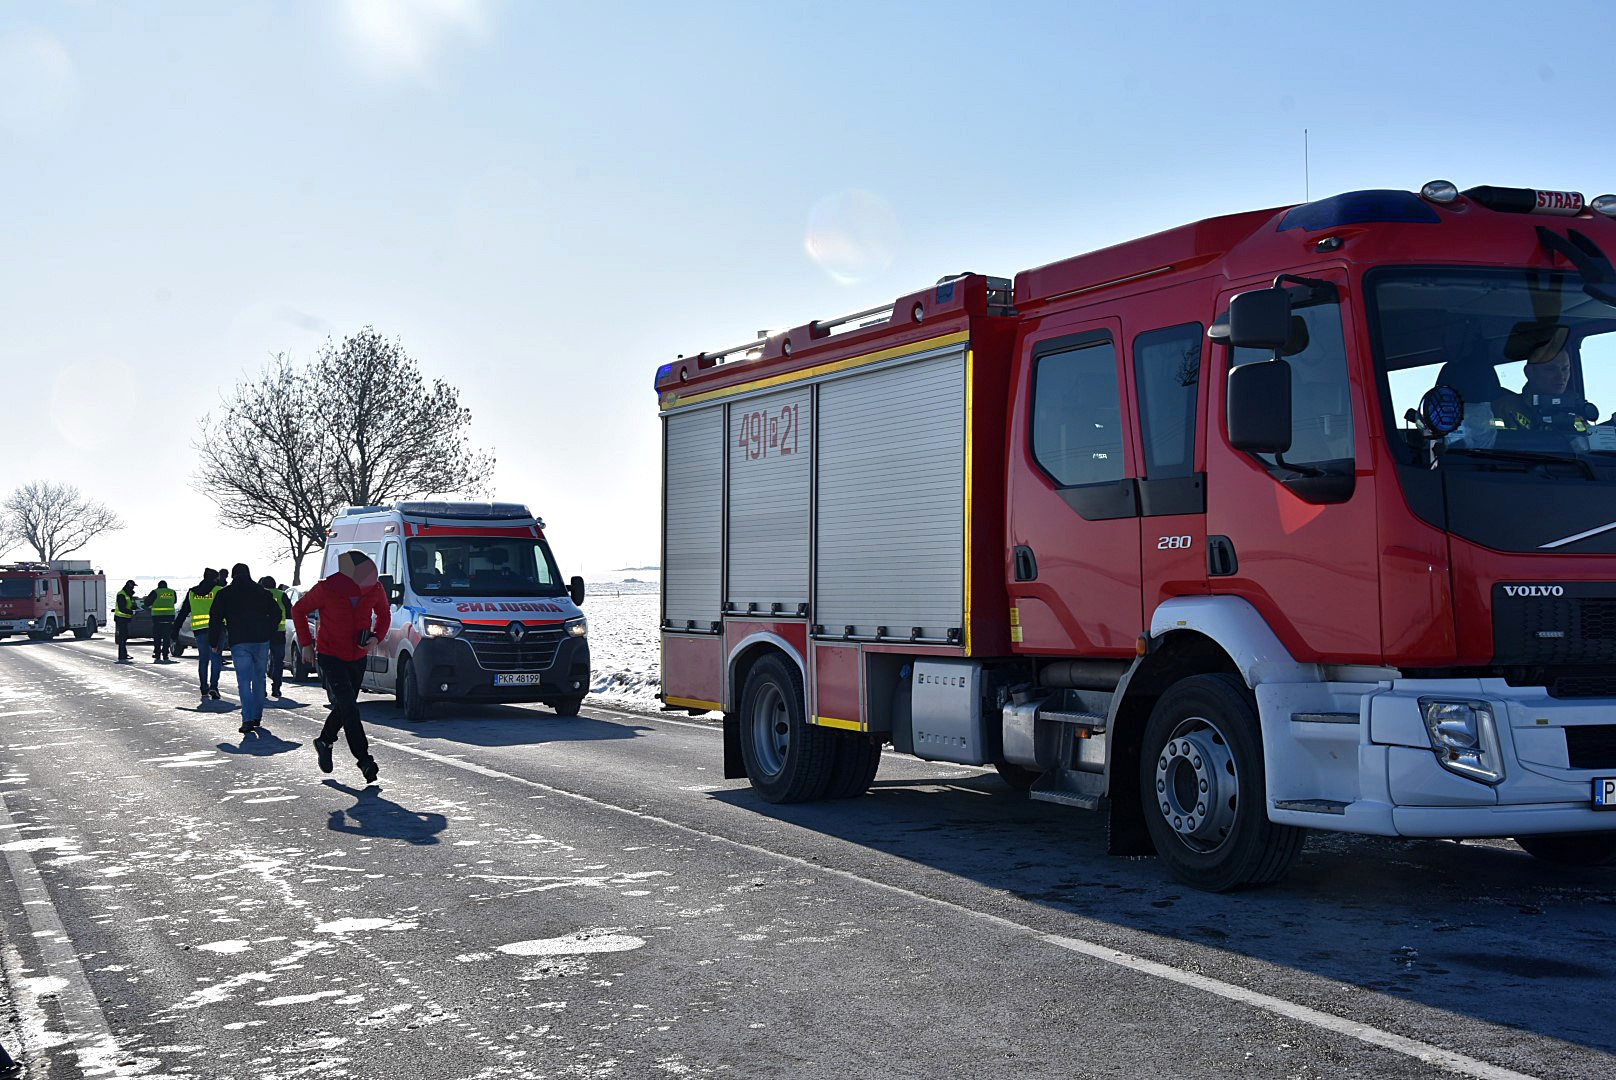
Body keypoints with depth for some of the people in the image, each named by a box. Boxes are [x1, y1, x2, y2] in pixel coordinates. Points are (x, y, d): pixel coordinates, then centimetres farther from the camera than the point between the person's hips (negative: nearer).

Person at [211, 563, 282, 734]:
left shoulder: (224, 594, 4)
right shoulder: (262, 592, 10)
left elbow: (216, 619, 1)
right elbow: (276, 613, 11)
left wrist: (215, 642, 9)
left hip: (239, 643, -2)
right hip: (261, 642, 2)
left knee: (244, 681, -4)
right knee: (259, 679, 14)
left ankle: (248, 719, -16)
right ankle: (257, 716, 19)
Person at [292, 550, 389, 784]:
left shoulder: (375, 589, -10)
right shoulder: (325, 589, -19)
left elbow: (384, 614, 11)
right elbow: (298, 610, -2)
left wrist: (375, 637, -8)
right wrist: (306, 644, -4)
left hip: (358, 657, 5)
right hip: (330, 656, -5)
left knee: (344, 707, 16)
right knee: (349, 708, -15)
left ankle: (324, 741, 41)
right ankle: (364, 759, -14)